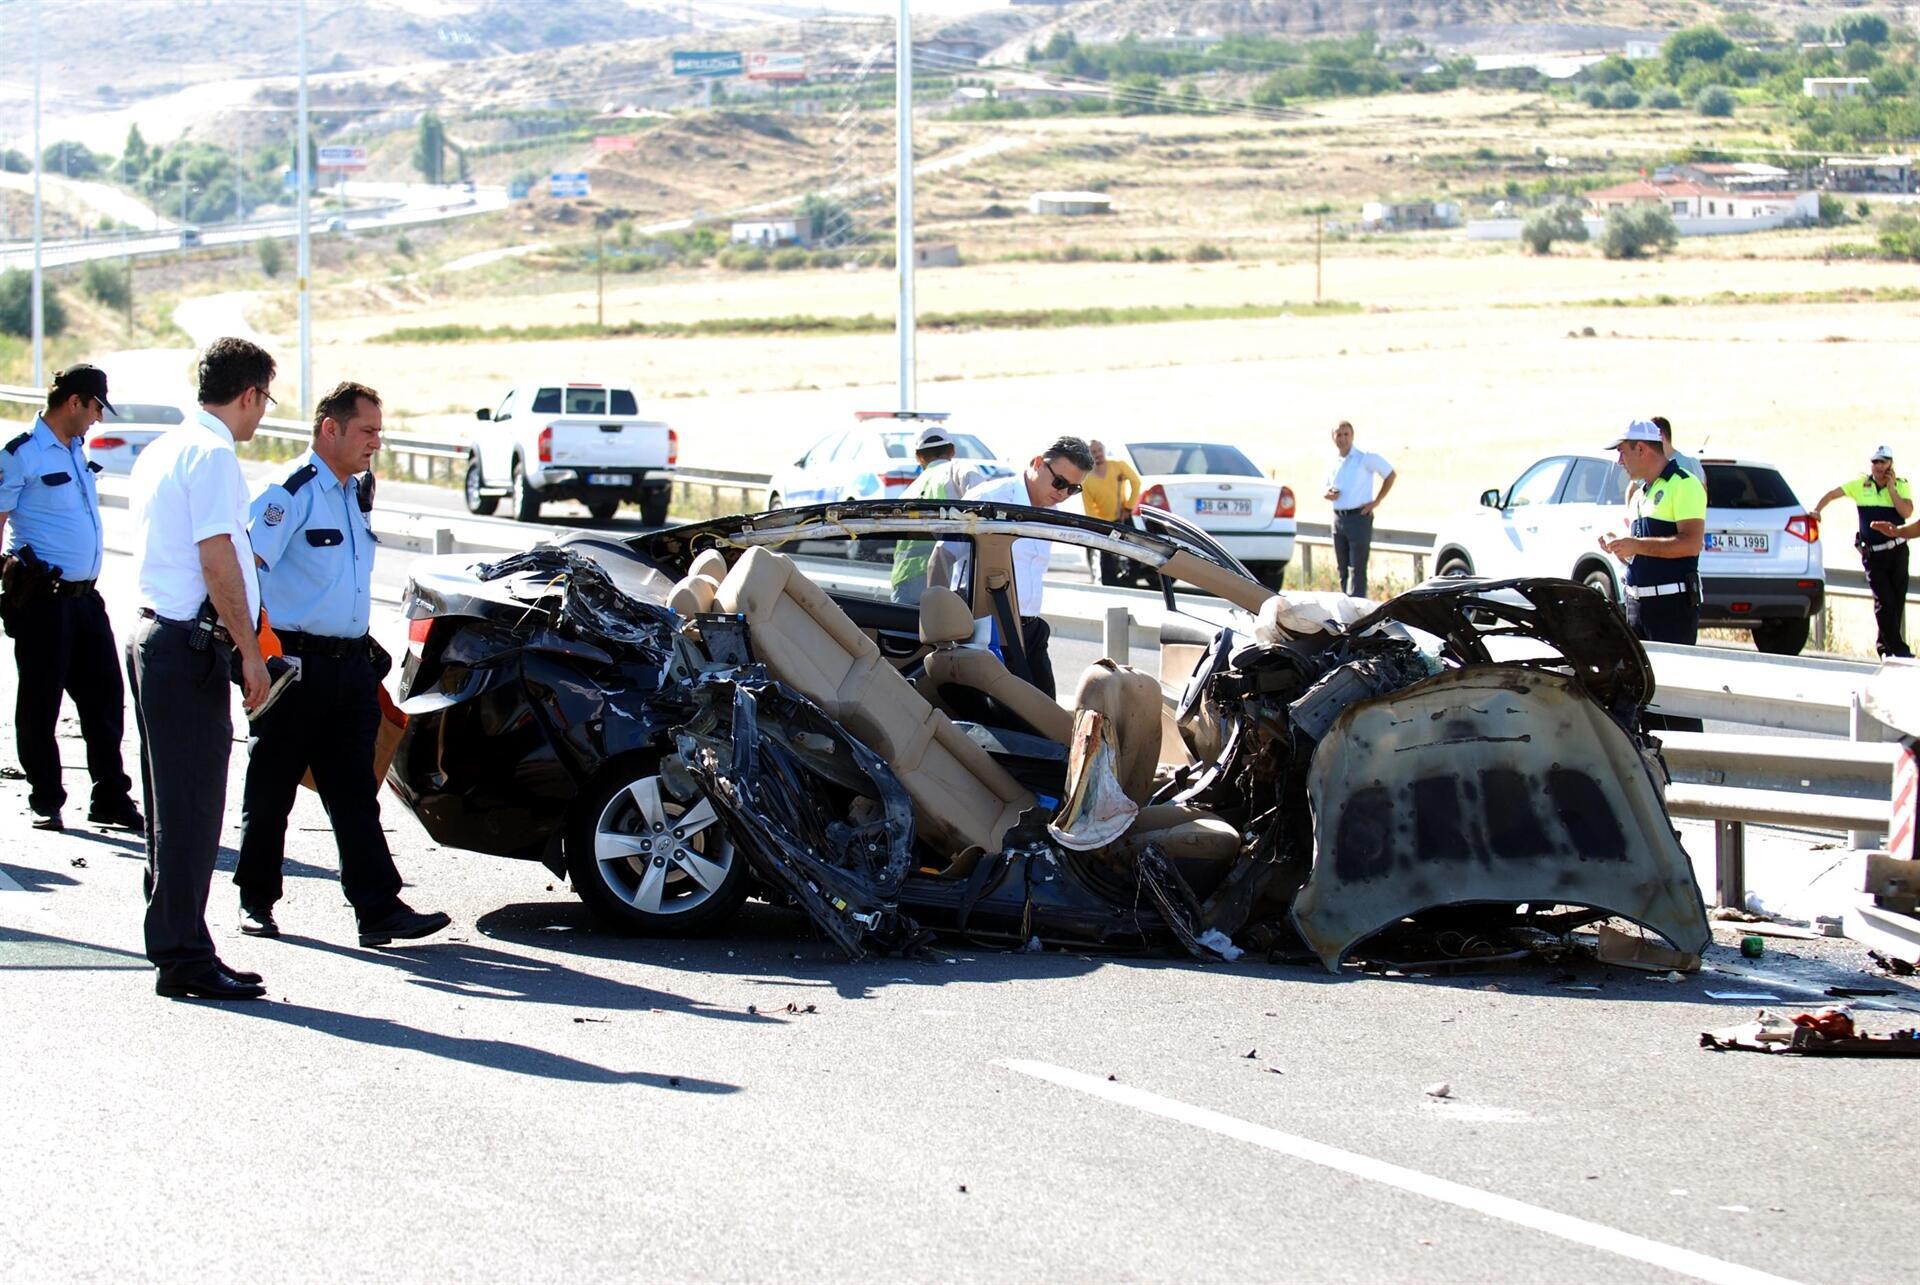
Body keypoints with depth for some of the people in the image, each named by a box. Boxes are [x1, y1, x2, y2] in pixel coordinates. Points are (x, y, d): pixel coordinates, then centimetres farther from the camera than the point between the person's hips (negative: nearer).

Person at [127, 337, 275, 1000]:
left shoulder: (160, 451, 16)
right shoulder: (212, 456, -14)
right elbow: (217, 563, -19)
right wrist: (251, 652, -15)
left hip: (155, 637, 10)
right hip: (192, 646, -10)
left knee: (175, 805, 13)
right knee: (191, 808, -6)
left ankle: (178, 945, 19)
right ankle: (183, 955, -4)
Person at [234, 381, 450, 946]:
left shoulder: (357, 493, 15)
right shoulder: (290, 493, -11)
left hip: (350, 662, 7)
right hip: (295, 664, -7)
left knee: (355, 793, 1)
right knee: (271, 790, 5)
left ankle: (378, 907, -4)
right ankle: (256, 900, 17)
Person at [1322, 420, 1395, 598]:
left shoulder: (1365, 459, -4)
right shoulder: (1333, 465, 13)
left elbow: (1390, 475, 2)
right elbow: (1327, 489, 24)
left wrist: (1376, 501, -4)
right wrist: (1328, 495, -2)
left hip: (1359, 517, -6)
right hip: (1338, 518, 6)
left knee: (1357, 569, -11)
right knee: (1342, 568, 9)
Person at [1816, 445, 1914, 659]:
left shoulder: (1901, 485, 3)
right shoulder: (1859, 485, 4)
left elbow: (1907, 512, -12)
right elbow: (1832, 494, 11)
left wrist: (1891, 488, -11)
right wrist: (1816, 511, -1)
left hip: (1897, 550, 1)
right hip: (1872, 553, -1)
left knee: (1897, 600, 4)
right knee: (1884, 600, -11)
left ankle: (1885, 644, 16)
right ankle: (1897, 648, -12)